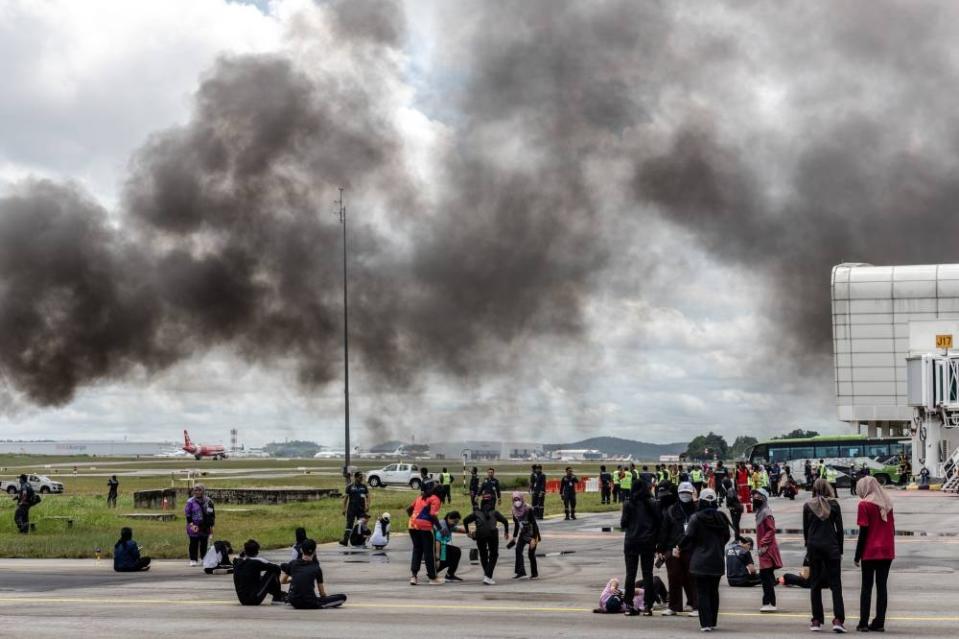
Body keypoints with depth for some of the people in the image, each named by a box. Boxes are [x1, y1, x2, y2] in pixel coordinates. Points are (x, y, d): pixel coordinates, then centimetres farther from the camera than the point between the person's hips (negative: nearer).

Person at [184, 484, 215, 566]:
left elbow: (212, 514, 12)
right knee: (194, 543, 1)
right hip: (194, 527, -2)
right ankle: (193, 560, 7)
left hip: (205, 527, 2)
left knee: (204, 543, 8)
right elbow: (187, 514, -2)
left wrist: (211, 525, 8)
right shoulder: (190, 502, -3)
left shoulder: (208, 501, 5)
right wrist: (191, 524, -13)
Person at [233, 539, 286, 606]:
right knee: (273, 572, 2)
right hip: (255, 600, -7)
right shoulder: (256, 561, -11)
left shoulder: (236, 561, 3)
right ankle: (277, 598, 14)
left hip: (242, 600, 7)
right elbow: (277, 568, -5)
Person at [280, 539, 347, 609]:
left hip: (294, 603, 4)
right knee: (342, 597, 1)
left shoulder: (292, 564, 6)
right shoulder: (316, 568, 0)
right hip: (309, 604, -4)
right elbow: (322, 593, 7)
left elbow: (282, 581, 22)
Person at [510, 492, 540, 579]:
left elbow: (534, 524, -21)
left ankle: (534, 574, 9)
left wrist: (533, 539, -25)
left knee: (531, 554, -5)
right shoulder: (515, 511, -3)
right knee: (518, 550, -14)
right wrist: (514, 537, 12)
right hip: (523, 533, 6)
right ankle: (520, 571, -14)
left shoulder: (528, 510, -22)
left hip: (532, 533, -6)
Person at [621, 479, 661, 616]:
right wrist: (656, 541, 5)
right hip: (648, 543, 0)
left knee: (630, 574, 6)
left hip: (631, 543, 0)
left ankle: (629, 606, 5)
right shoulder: (652, 504, -3)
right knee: (647, 574, 5)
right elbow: (659, 523, -3)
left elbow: (623, 524, -3)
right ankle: (647, 606, 2)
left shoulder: (628, 504, -5)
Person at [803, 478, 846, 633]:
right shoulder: (833, 504, -1)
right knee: (835, 583, 1)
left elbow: (805, 529, 5)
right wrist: (840, 550, 9)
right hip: (831, 546, -1)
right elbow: (839, 528, 1)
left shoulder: (808, 506, 2)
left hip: (814, 546, 1)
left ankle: (816, 620, 5)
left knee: (815, 584, 7)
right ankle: (838, 619, -10)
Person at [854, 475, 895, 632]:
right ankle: (879, 622, 4)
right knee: (882, 586, 6)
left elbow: (863, 532, -10)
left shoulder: (864, 505, -7)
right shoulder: (887, 503, 9)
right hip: (887, 552, 4)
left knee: (867, 587, 3)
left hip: (870, 552, -4)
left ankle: (863, 623, 0)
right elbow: (893, 529, 12)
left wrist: (857, 555, -5)